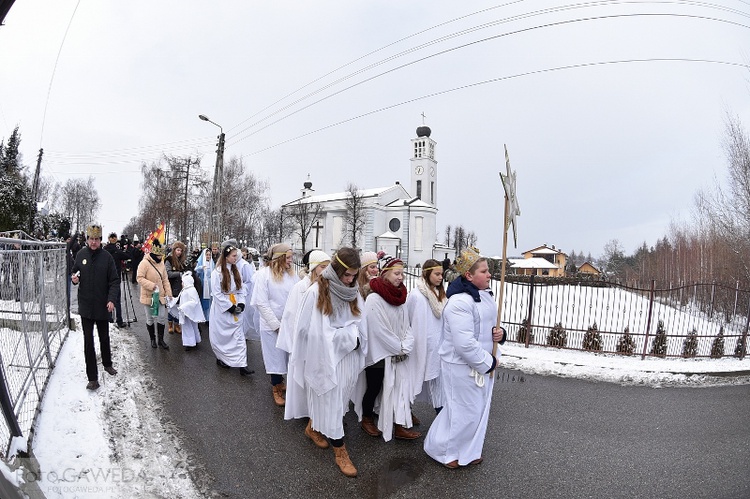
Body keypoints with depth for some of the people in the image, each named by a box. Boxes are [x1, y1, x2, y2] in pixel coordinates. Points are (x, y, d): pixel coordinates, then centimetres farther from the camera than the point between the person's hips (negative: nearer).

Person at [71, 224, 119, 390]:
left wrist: (111, 299, -19)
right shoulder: (81, 254, -2)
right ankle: (92, 377, 9)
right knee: (88, 341, 2)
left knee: (104, 338, 18)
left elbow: (115, 281, -7)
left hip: (103, 306, -1)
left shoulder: (107, 257, -8)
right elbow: (74, 272, 13)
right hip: (85, 306, 1)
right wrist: (74, 278, -10)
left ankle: (107, 364, 41)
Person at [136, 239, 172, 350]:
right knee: (150, 318, 9)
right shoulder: (144, 263, -14)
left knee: (162, 318, 6)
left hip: (160, 296, 5)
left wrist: (168, 293, 5)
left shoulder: (161, 263, 6)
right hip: (149, 296, -5)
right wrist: (152, 285, -28)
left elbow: (165, 280, 11)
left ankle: (161, 340, 18)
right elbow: (139, 278, -18)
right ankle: (152, 339, 26)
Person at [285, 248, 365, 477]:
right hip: (325, 357, -6)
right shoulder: (316, 292, -17)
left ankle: (314, 428, 45)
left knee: (336, 398, 20)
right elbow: (311, 330, -14)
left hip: (347, 357, 6)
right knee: (330, 401, 6)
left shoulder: (353, 293, 0)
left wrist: (352, 337, -14)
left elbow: (359, 324, 6)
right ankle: (339, 450, 21)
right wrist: (346, 336, -14)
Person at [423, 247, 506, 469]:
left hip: (483, 363, 9)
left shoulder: (486, 295, 5)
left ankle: (468, 451, 40)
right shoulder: (459, 302, -27)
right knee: (463, 411, 4)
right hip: (462, 366, -9)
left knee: (479, 408, 20)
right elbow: (465, 344, -30)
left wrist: (500, 333, -5)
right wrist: (488, 362, -18)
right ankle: (442, 449, 28)